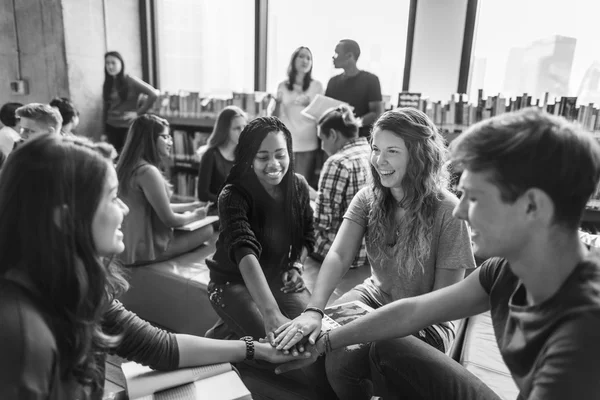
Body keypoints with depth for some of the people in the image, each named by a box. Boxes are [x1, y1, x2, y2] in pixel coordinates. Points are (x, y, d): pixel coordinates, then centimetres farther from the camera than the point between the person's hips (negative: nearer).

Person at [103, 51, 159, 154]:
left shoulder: (130, 80, -8)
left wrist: (138, 112, -11)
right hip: (111, 127, 5)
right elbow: (106, 107, 13)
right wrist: (105, 132, 11)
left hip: (128, 127, -5)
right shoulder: (108, 84, 9)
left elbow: (154, 94, -14)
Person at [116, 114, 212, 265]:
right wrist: (195, 215, 0)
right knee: (206, 229, 1)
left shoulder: (129, 167, 6)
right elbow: (169, 219, -19)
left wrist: (189, 206, 15)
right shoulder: (148, 171, -23)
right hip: (146, 250, -9)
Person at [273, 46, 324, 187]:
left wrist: (310, 104, -12)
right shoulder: (283, 86, 8)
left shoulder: (316, 85, 3)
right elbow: (275, 117, 11)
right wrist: (277, 102, -9)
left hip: (308, 143, -1)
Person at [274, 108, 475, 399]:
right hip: (374, 297, 4)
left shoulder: (447, 211, -20)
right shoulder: (368, 198, -6)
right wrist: (314, 310, -34)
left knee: (341, 360, -24)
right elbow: (338, 256, -18)